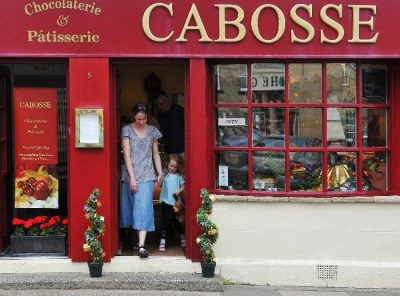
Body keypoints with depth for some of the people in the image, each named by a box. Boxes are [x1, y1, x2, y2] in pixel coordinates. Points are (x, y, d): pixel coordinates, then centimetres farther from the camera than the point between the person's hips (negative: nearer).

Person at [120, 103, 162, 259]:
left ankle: (142, 245, -15)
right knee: (132, 206, 9)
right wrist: (132, 177, -13)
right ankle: (138, 238, 24)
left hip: (147, 176, 0)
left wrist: (160, 173, 4)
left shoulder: (152, 131, 5)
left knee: (144, 207, -9)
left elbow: (155, 154, 12)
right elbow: (126, 154, -7)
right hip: (130, 175, 0)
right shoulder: (127, 130, -2)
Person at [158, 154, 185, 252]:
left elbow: (183, 187, 2)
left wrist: (178, 192, -16)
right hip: (165, 201, 0)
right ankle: (162, 241, -4)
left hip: (175, 202, 0)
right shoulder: (164, 175, 3)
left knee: (176, 220, 11)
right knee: (165, 221, -6)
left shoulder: (179, 176, 1)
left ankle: (183, 237, 33)